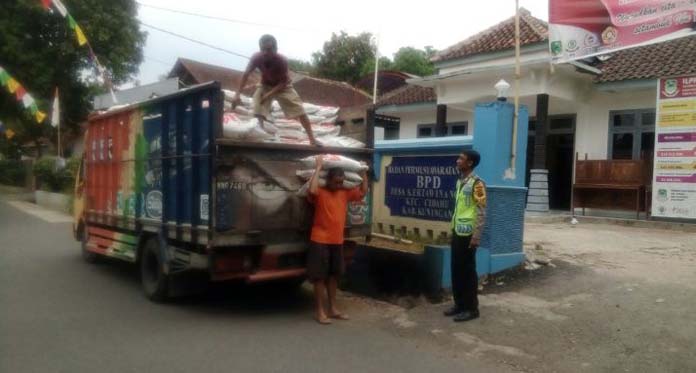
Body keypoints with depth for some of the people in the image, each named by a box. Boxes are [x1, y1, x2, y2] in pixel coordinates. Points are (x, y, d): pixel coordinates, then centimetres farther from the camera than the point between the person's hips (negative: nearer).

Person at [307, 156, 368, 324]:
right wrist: (318, 168, -25)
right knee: (320, 276, 1)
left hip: (337, 241, 7)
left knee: (333, 275, 15)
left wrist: (363, 172, 8)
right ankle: (320, 311, 10)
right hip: (320, 241, -6)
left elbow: (363, 192, 15)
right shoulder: (320, 193, -11)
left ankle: (332, 308, 26)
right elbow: (312, 190, -33)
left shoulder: (345, 193, 7)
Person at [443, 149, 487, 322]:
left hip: (468, 234, -8)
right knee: (456, 269, 12)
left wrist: (477, 236, -19)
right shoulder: (460, 182, 13)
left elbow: (482, 212, -16)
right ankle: (459, 304, 22)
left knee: (468, 271, -1)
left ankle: (471, 308, 9)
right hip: (457, 232, 8)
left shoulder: (477, 183, -13)